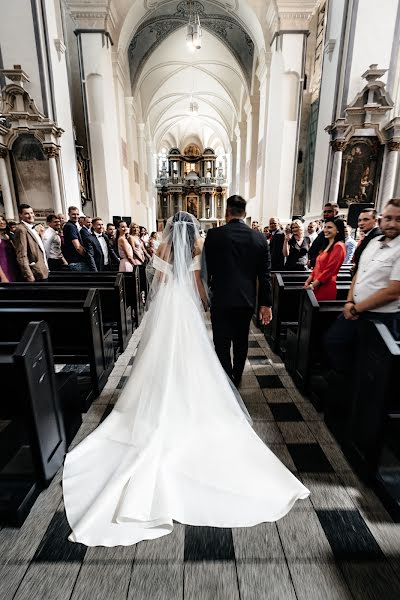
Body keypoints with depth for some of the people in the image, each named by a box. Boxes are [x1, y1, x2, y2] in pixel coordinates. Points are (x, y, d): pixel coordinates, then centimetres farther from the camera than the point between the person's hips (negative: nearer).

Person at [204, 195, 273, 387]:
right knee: (241, 341, 20)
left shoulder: (214, 234, -8)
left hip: (221, 299, -3)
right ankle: (236, 379, 38)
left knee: (222, 345, 7)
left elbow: (207, 269, -4)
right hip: (247, 300, 4)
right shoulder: (259, 237, 0)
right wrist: (266, 304, 5)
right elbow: (265, 274, -1)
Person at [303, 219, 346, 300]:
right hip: (318, 286, 8)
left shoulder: (338, 246, -10)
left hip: (326, 287, -8)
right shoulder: (327, 245, 19)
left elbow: (329, 270, -16)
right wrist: (308, 281, 6)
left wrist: (313, 285, -13)